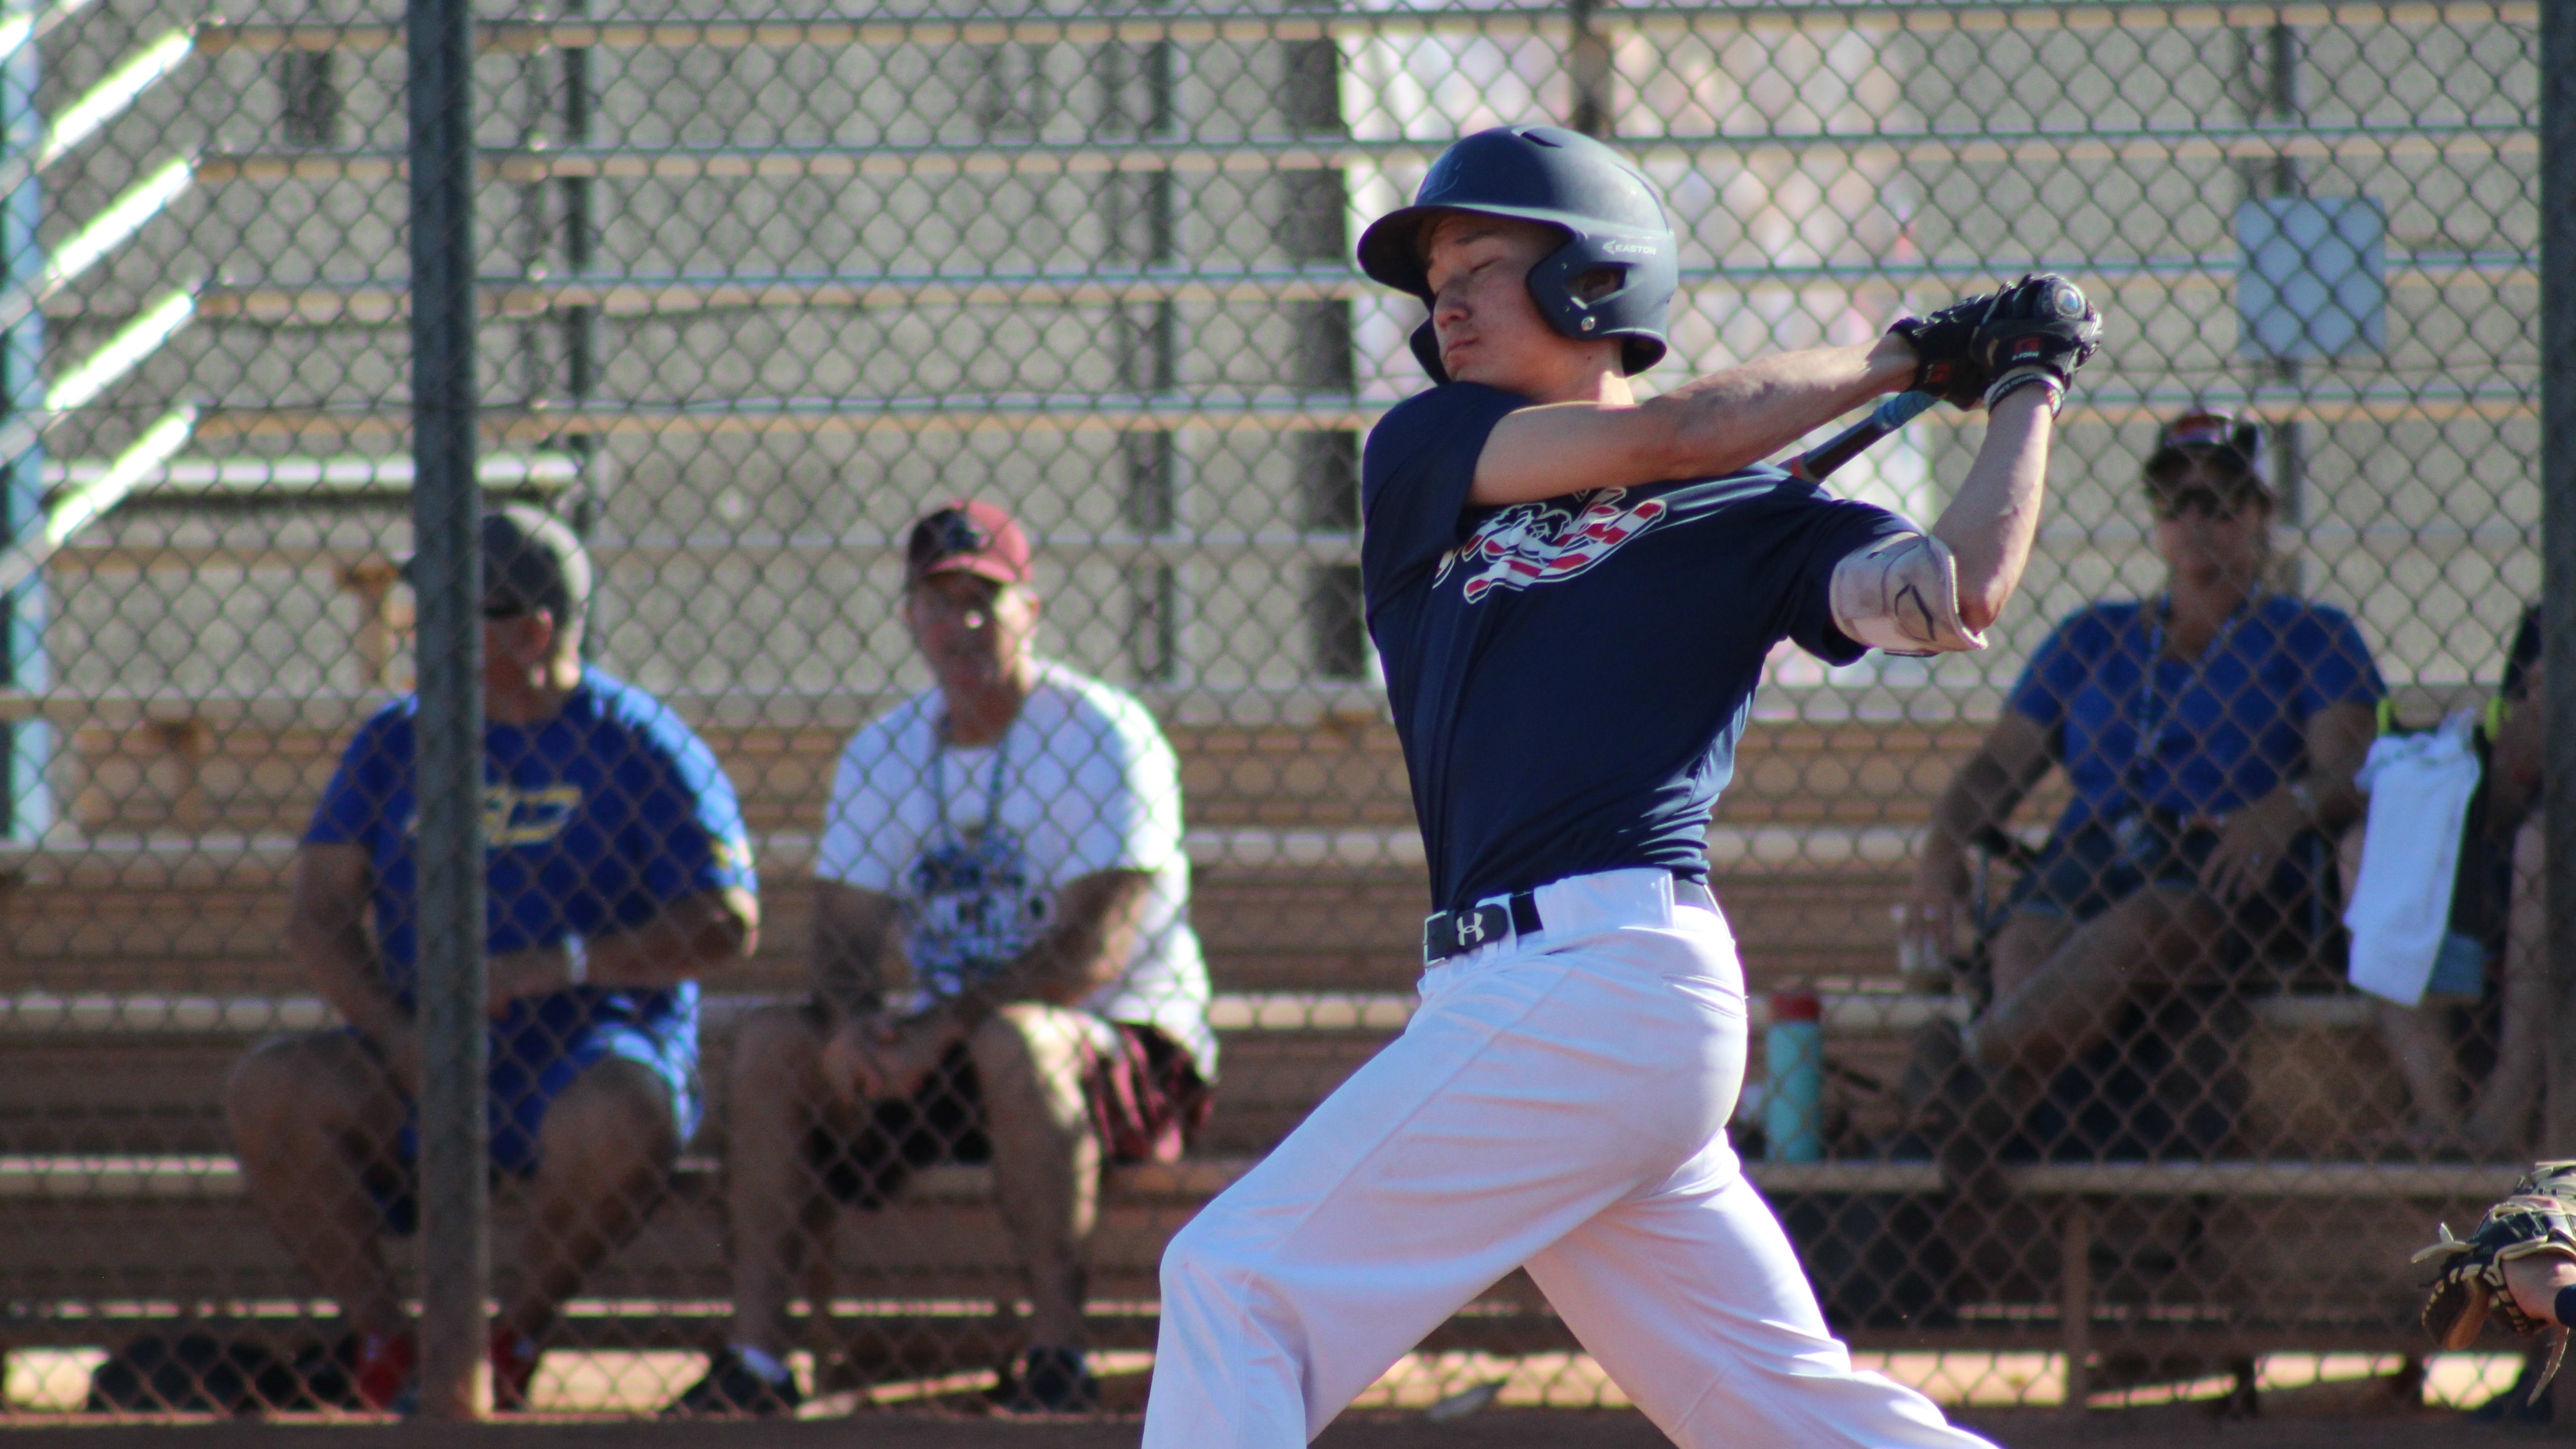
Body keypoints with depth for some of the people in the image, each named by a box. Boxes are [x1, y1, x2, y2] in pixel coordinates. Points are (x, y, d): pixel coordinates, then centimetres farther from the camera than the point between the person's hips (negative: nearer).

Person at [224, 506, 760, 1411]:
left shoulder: (640, 745, -2)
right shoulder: (395, 741, 10)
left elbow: (728, 926, -7)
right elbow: (317, 914, 5)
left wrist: (565, 963, -20)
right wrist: (398, 1037, -13)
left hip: (596, 1053, -4)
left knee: (616, 1123, -38)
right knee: (267, 1092, -22)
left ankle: (515, 1346, -14)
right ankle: (384, 1347, -13)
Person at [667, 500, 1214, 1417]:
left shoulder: (1104, 737, -12)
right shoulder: (883, 753, 8)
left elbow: (1093, 952, -21)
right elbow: (847, 928, 3)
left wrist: (945, 1024, -28)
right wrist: (853, 1018, -20)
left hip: (1129, 1046, -6)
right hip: (945, 1043, 6)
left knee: (1014, 1039, -38)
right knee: (772, 1041, -13)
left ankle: (1058, 1352, -32)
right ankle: (756, 1358, -15)